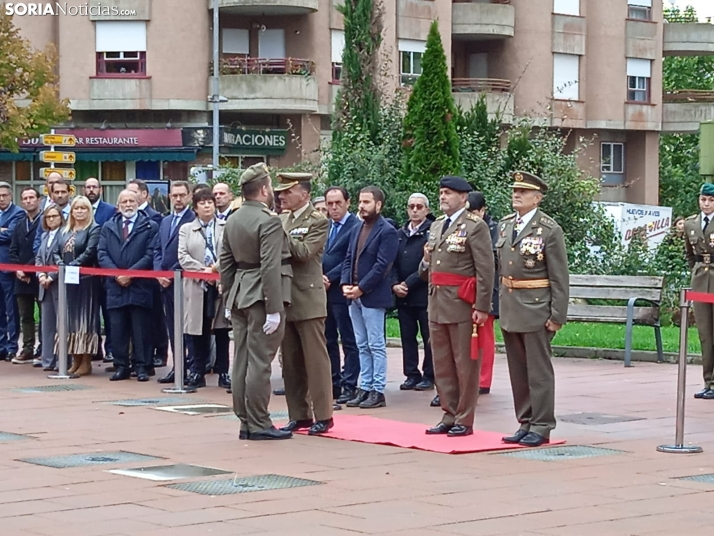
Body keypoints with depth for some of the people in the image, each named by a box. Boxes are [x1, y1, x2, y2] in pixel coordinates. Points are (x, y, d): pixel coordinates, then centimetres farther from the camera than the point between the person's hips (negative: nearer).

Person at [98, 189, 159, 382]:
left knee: (141, 329, 0)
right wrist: (116, 274, -9)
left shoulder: (150, 227, 3)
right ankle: (121, 367, 10)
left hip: (140, 286, -3)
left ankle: (141, 367, 5)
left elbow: (150, 255, -5)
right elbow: (103, 254, 6)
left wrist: (130, 273, -13)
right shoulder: (108, 227, 14)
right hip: (115, 286, 3)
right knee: (117, 329, 4)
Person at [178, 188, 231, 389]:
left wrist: (215, 268, -14)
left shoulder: (227, 227, 7)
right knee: (199, 331, 4)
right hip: (197, 286, 1)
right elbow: (183, 256, 1)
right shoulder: (186, 229, 12)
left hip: (222, 285, -1)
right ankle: (197, 373, 9)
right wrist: (202, 271, -11)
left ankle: (223, 373, 6)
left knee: (222, 331, 1)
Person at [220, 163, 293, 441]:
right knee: (259, 362, -5)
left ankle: (245, 422, 16)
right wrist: (274, 309, -20)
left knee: (242, 360, 10)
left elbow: (225, 262, 14)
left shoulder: (232, 221, 10)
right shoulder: (269, 221, -15)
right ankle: (258, 425, -2)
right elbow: (270, 267, -21)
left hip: (240, 295, 8)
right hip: (261, 298, -8)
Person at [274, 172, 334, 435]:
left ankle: (323, 416, 2)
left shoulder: (318, 221, -5)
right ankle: (299, 415, 16)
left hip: (308, 300, -7)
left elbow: (304, 252, -18)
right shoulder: (281, 219, 13)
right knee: (290, 362, 9)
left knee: (315, 360, -2)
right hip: (284, 300, 7)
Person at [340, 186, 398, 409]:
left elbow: (381, 266, -15)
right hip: (354, 297, 8)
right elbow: (348, 260, 16)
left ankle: (378, 391, 1)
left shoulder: (387, 231, -9)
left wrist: (361, 288, -16)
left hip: (373, 296, -8)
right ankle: (365, 388, 16)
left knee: (376, 346, -3)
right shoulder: (357, 230, 15)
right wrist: (345, 284, -1)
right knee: (362, 346, 11)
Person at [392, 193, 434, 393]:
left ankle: (429, 376, 7)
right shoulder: (400, 234, 14)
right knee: (407, 336, 8)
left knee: (429, 337, 1)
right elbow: (393, 263, 12)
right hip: (403, 296, 6)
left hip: (424, 294, -6)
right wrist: (395, 284, -5)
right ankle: (411, 375, 14)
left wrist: (408, 284, -13)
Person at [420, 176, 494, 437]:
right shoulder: (436, 226, 15)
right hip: (437, 305, 8)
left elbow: (485, 270, -13)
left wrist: (482, 308, -17)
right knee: (442, 365, 12)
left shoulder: (475, 227, -8)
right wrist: (426, 262, 2)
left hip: (462, 305, -8)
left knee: (465, 365, 0)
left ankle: (465, 420, 6)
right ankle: (449, 416, 21)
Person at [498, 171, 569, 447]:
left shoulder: (550, 229, -8)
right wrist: (501, 304, 14)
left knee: (539, 370, -2)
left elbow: (560, 277, -9)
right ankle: (525, 424, 19)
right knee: (517, 371, 11)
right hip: (509, 308, 7)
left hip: (535, 308, -7)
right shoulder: (505, 225, 11)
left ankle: (541, 427, 5)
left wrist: (558, 315, -13)